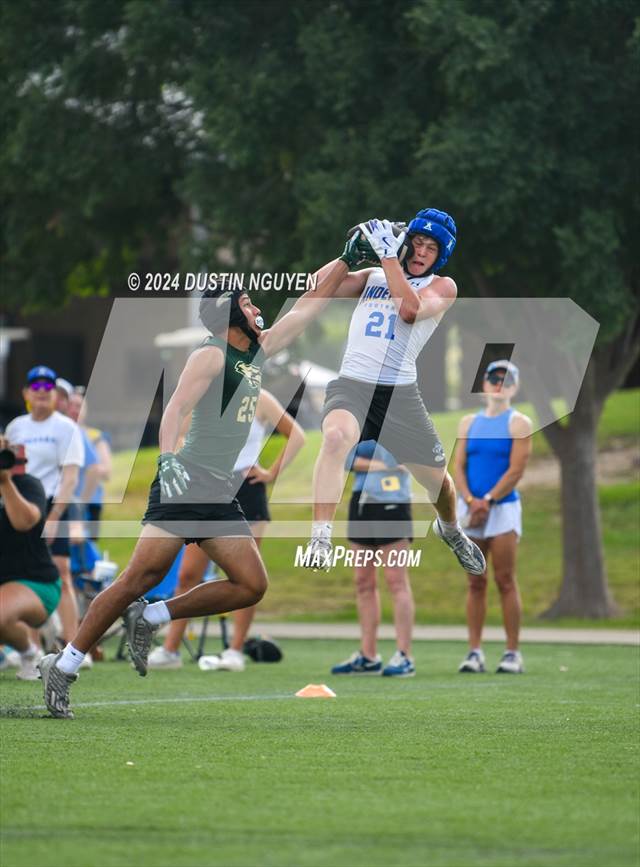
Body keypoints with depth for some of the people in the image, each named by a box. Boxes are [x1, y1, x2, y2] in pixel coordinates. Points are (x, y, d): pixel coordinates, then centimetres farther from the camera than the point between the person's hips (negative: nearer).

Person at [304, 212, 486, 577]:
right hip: (352, 384, 0)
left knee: (438, 479, 13)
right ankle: (320, 540, -36)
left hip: (401, 393, 1)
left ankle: (450, 529, 49)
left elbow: (410, 309, -15)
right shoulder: (372, 276, 16)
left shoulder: (442, 287, 7)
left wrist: (388, 255, -16)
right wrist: (349, 257, -3)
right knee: (336, 436, -34)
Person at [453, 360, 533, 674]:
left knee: (505, 581, -6)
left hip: (503, 507, -4)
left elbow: (516, 471, -8)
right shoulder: (469, 423, 14)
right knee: (475, 582, 3)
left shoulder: (519, 424, 1)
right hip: (470, 508, 4)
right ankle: (474, 651, 3)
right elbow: (459, 467, 7)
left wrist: (487, 501, -14)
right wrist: (470, 501, -9)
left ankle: (513, 653, -5)